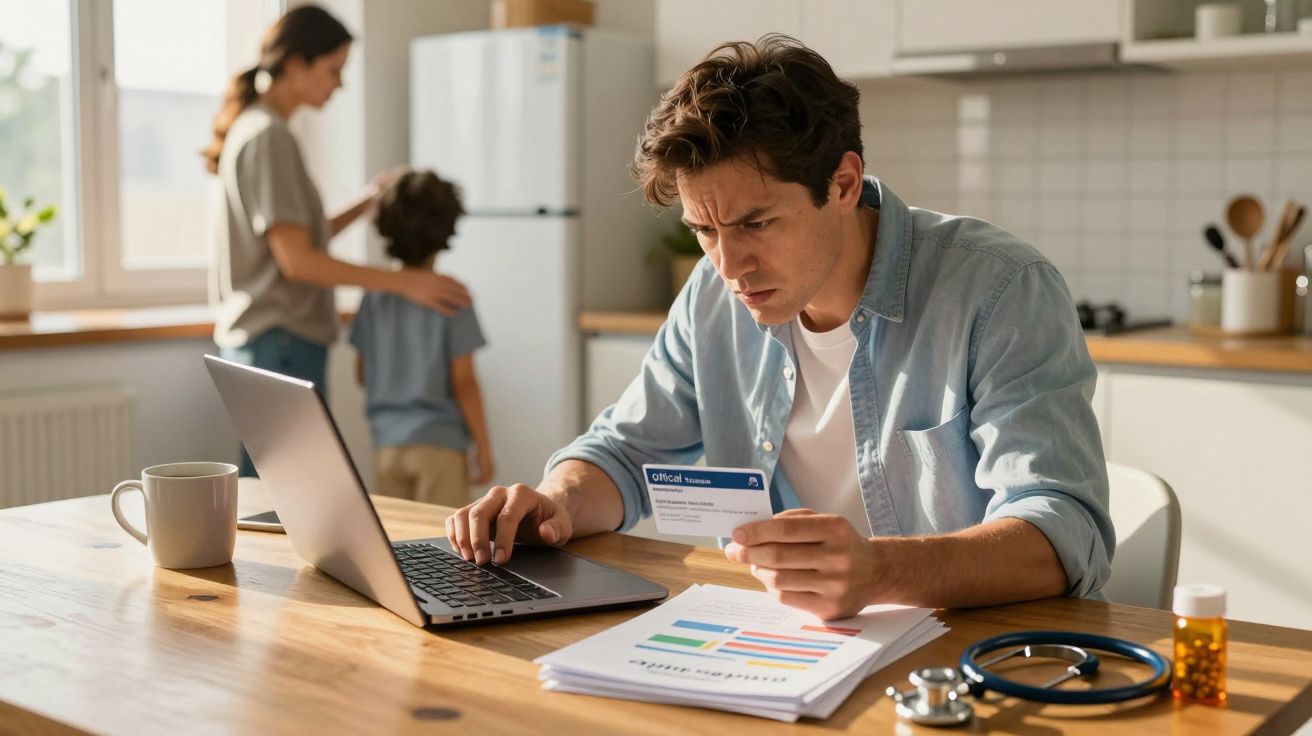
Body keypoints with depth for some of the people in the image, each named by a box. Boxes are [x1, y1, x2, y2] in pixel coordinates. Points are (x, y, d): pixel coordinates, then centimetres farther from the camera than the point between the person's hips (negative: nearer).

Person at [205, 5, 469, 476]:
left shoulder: (254, 128, 15)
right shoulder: (269, 136, -13)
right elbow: (297, 260, -18)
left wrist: (367, 202, 11)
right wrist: (402, 282, -15)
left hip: (260, 343, 10)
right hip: (279, 345, -10)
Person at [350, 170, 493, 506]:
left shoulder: (375, 295, 2)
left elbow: (362, 373, 10)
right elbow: (463, 382, -11)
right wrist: (483, 446, -2)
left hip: (387, 443, 5)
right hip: (439, 442, -5)